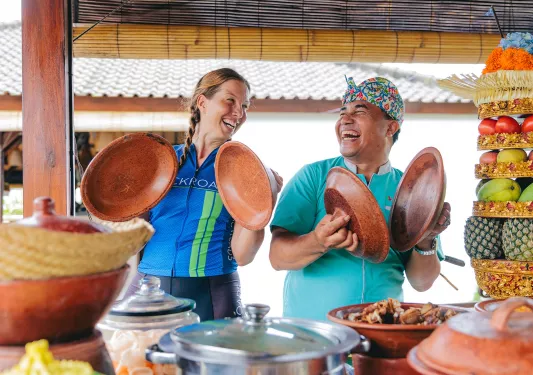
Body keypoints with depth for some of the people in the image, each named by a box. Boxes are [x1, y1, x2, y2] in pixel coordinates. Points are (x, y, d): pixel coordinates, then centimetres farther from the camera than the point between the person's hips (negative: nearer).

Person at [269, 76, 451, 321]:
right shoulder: (313, 176, 1)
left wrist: (425, 243, -13)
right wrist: (318, 243, -27)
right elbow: (277, 257, -8)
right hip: (310, 327, -3)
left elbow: (421, 282, 6)